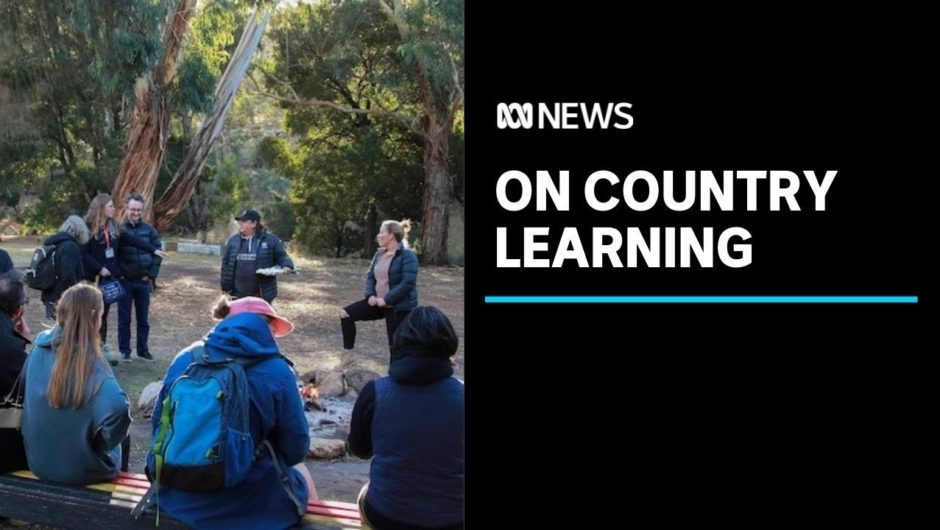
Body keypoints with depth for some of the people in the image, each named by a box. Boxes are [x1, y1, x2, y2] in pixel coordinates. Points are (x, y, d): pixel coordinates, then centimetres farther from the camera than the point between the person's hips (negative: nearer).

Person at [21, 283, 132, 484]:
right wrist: (103, 441, -20)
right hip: (81, 470, -5)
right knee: (122, 439, 25)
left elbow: (28, 398, 7)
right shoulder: (91, 362, -25)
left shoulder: (39, 350, -7)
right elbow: (118, 410, -40)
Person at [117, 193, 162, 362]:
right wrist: (118, 274, -8)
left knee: (143, 318, 9)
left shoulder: (149, 230, 2)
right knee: (124, 318, 5)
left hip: (144, 281, 2)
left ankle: (143, 349, 19)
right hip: (124, 281, -2)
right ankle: (124, 351, 14)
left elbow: (157, 252, 4)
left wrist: (151, 274, -3)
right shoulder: (119, 230, -4)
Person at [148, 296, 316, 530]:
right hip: (248, 505, -4)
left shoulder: (185, 360, -2)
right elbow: (296, 450, -6)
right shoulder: (276, 372, -13)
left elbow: (159, 423, 10)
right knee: (299, 472, 28)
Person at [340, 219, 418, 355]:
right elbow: (370, 276, 15)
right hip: (378, 302, 8)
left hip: (399, 307, -8)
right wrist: (370, 295, -5)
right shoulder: (380, 254, 10)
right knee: (346, 314, 1)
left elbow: (408, 283, -24)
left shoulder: (407, 255, -16)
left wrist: (386, 299, -23)